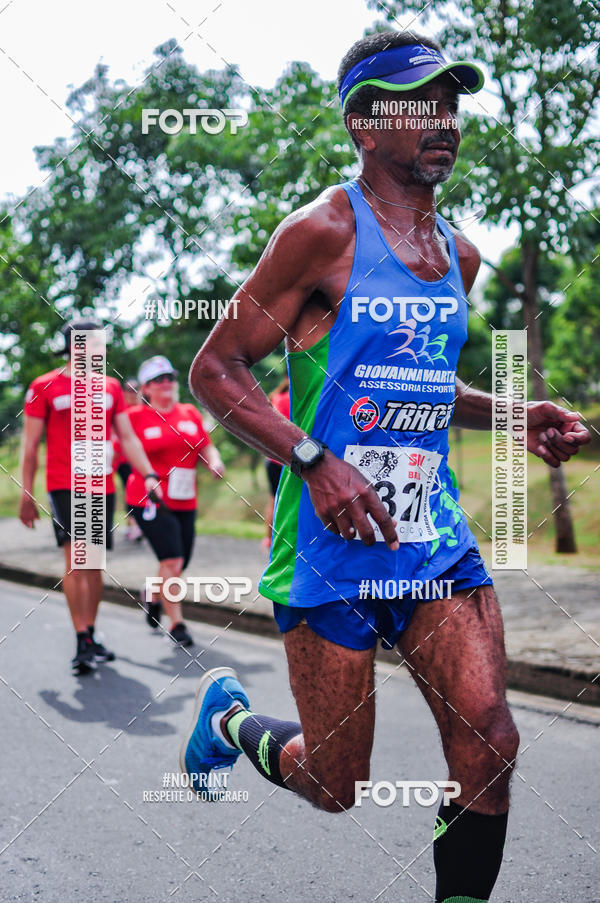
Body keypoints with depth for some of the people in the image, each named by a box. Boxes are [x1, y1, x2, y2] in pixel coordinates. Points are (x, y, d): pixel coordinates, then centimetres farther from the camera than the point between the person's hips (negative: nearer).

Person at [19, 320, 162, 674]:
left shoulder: (110, 387, 13)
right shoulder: (44, 387, 1)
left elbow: (127, 437, 14)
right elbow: (31, 444, 2)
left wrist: (148, 475, 1)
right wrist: (27, 493, -1)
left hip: (103, 487, 5)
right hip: (65, 486, -5)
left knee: (95, 564, 9)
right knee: (76, 558, -16)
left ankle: (91, 636, 21)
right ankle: (82, 644, -16)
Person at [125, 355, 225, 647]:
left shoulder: (190, 414, 10)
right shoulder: (136, 417, -2)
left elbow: (206, 448, 12)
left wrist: (214, 462, -8)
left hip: (185, 502, 5)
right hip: (150, 500, -5)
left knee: (178, 567, 11)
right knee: (172, 560, -17)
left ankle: (153, 596, 42)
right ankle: (177, 624, -7)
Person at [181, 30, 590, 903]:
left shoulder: (458, 253, 13)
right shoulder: (324, 232, -9)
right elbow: (213, 369, -9)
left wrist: (513, 416, 9)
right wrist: (315, 460, -22)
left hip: (437, 539, 6)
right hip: (332, 546, -6)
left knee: (489, 745, -8)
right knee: (334, 785, 5)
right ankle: (226, 713, 36)